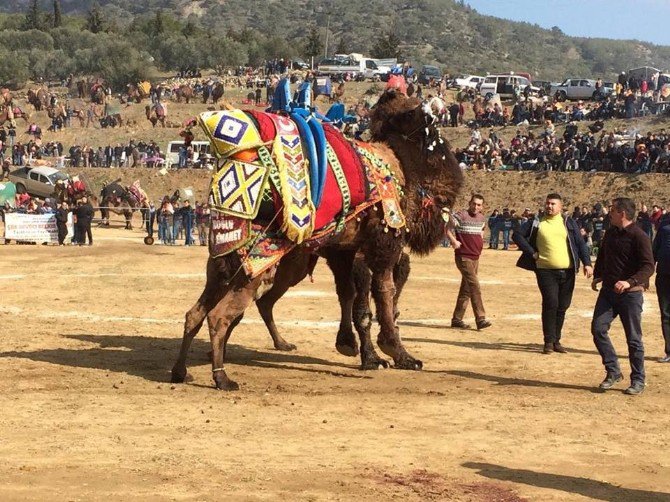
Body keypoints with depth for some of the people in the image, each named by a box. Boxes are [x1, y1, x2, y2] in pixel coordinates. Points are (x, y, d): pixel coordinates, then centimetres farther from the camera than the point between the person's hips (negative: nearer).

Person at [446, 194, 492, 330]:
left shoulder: (482, 218, 12)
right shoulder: (461, 216, -11)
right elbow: (447, 228, -16)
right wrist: (453, 241, -28)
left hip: (475, 257, 8)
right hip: (463, 257, -8)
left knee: (466, 289, 11)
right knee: (475, 286, -16)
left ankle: (457, 319, 18)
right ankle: (480, 319, -17)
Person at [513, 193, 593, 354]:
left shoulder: (569, 223, 7)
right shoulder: (536, 223, 5)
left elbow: (580, 243, 5)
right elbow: (517, 234, 8)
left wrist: (587, 263, -6)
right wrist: (531, 252, -1)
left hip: (567, 272, 2)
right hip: (546, 271, -2)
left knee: (562, 307, 7)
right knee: (550, 304, -12)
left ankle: (556, 341, 18)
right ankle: (548, 342, -4)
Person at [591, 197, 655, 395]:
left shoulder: (639, 237, -15)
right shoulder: (610, 233, 9)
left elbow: (648, 266, -20)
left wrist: (630, 282, -31)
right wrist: (597, 276, 16)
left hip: (630, 294, -7)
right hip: (607, 290, 7)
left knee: (633, 338, 1)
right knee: (598, 329, -4)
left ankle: (638, 380, 13)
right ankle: (613, 372, 8)